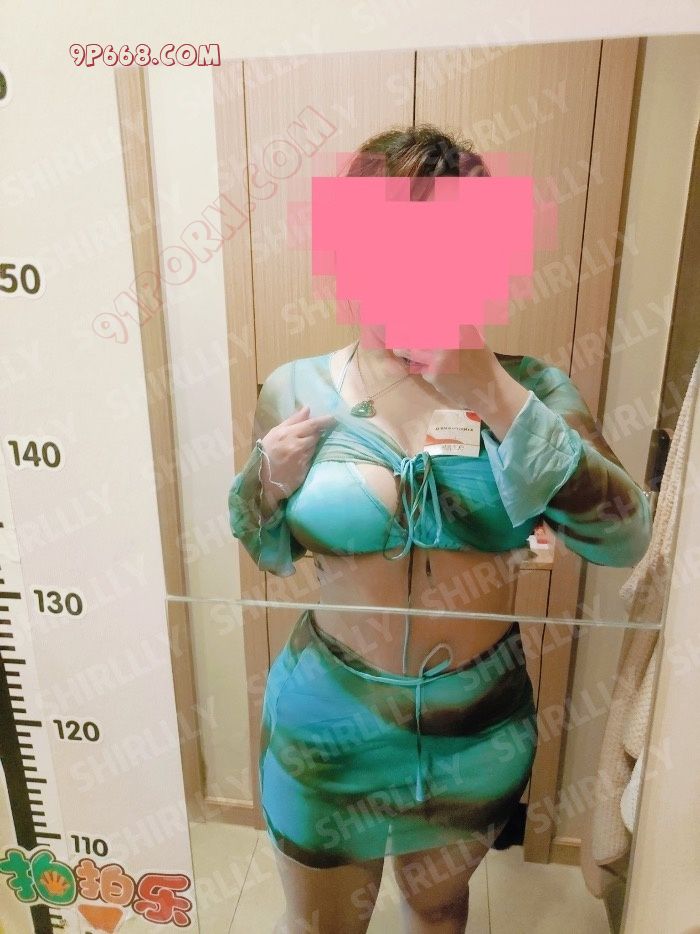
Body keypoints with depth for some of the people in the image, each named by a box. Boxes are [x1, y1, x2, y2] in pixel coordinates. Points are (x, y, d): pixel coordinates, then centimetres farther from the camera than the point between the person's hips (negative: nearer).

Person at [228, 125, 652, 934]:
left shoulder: (526, 388, -12)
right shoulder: (296, 391, -12)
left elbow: (622, 539, -23)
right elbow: (270, 553, 1)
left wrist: (496, 399, -31)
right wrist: (269, 482, -21)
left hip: (481, 723, 1)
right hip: (329, 722, 0)